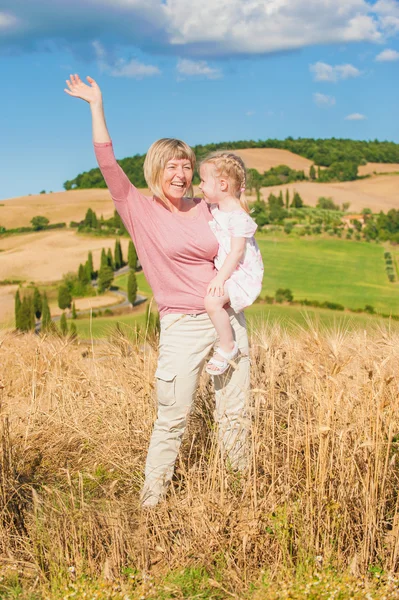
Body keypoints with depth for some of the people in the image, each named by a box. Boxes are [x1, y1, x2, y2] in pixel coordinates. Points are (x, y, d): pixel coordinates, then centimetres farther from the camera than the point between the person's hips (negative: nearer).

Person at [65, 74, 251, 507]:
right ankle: (149, 501, 15)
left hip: (228, 317, 4)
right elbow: (108, 164, -12)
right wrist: (96, 105, -11)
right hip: (181, 326, -4)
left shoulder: (208, 210, 7)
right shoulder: (140, 212, -3)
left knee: (234, 414, 12)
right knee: (172, 419, 0)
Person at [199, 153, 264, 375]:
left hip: (241, 273, -11)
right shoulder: (215, 209, 8)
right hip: (225, 271, 11)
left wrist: (221, 277, -28)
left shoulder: (238, 215, -20)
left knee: (212, 300, -29)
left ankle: (228, 347, -15)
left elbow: (237, 251, -24)